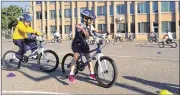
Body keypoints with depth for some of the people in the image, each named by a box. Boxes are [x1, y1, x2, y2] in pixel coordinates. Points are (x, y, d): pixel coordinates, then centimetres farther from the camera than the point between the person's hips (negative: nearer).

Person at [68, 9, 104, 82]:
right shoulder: (81, 25, -27)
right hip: (76, 43, -7)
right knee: (76, 56, -26)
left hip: (83, 44, 7)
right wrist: (84, 30, -70)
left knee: (89, 57, 4)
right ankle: (71, 74, -21)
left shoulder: (90, 26, -4)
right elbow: (76, 26, -50)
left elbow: (96, 30, 9)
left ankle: (92, 74, 15)